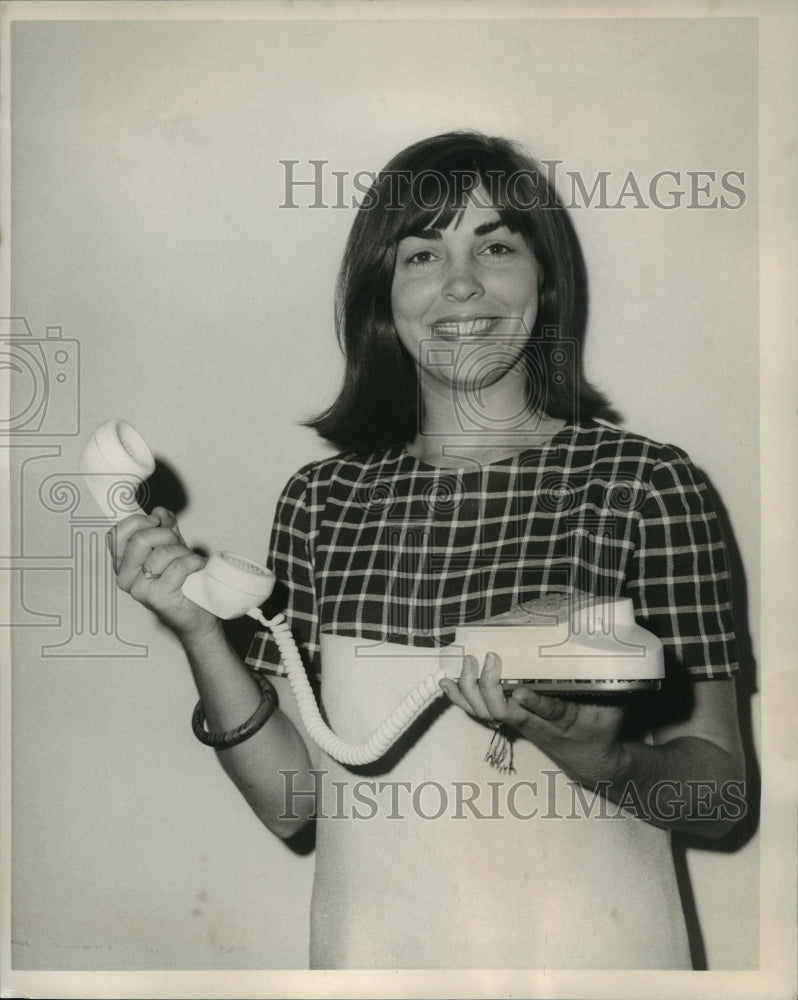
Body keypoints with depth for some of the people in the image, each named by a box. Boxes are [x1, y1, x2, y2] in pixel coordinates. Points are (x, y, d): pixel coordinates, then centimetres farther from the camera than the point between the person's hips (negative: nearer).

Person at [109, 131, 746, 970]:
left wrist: (596, 757, -27)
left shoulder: (643, 482, -11)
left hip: (590, 950, -2)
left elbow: (720, 789, -9)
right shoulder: (321, 500, -4)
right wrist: (200, 633, -15)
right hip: (369, 949, 2)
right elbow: (291, 800, -3)